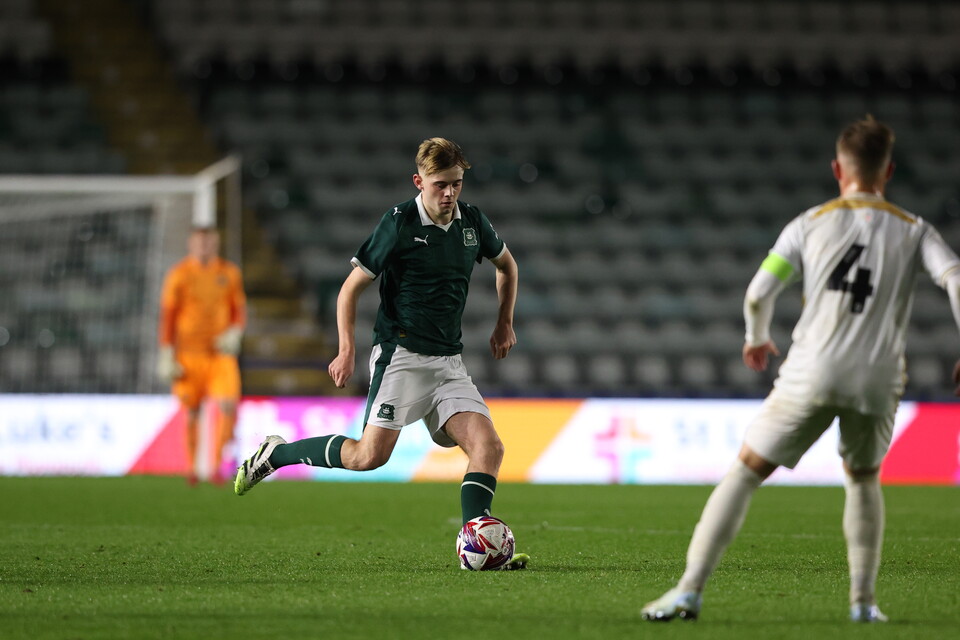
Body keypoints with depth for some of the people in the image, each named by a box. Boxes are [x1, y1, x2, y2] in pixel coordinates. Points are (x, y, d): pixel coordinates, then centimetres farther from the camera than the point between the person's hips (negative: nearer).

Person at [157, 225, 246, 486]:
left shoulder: (229, 273, 6)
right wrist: (166, 355, -7)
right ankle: (191, 466, 20)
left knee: (229, 406, -14)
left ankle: (217, 464, -4)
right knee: (192, 412, 4)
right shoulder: (179, 274, -3)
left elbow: (239, 308, 13)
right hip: (189, 354, -2)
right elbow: (167, 315, -3)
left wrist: (235, 332, -8)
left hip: (221, 352, 2)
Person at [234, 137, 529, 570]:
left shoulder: (472, 222, 8)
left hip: (448, 362, 6)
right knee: (371, 454, -16)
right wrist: (347, 349, -14)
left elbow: (506, 265, 30)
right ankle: (276, 453, 4)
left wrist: (505, 324, 24)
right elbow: (351, 287, -4)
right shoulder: (399, 224, -9)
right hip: (401, 355, -6)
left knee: (488, 447, -12)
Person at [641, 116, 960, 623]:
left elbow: (758, 294, 2)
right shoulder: (913, 231, 10)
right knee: (863, 478, 27)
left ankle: (689, 590, -3)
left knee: (745, 472, 5)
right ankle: (863, 601, 21)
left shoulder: (812, 223, 7)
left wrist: (757, 338, 21)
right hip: (878, 380, 2)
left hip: (812, 372, -2)